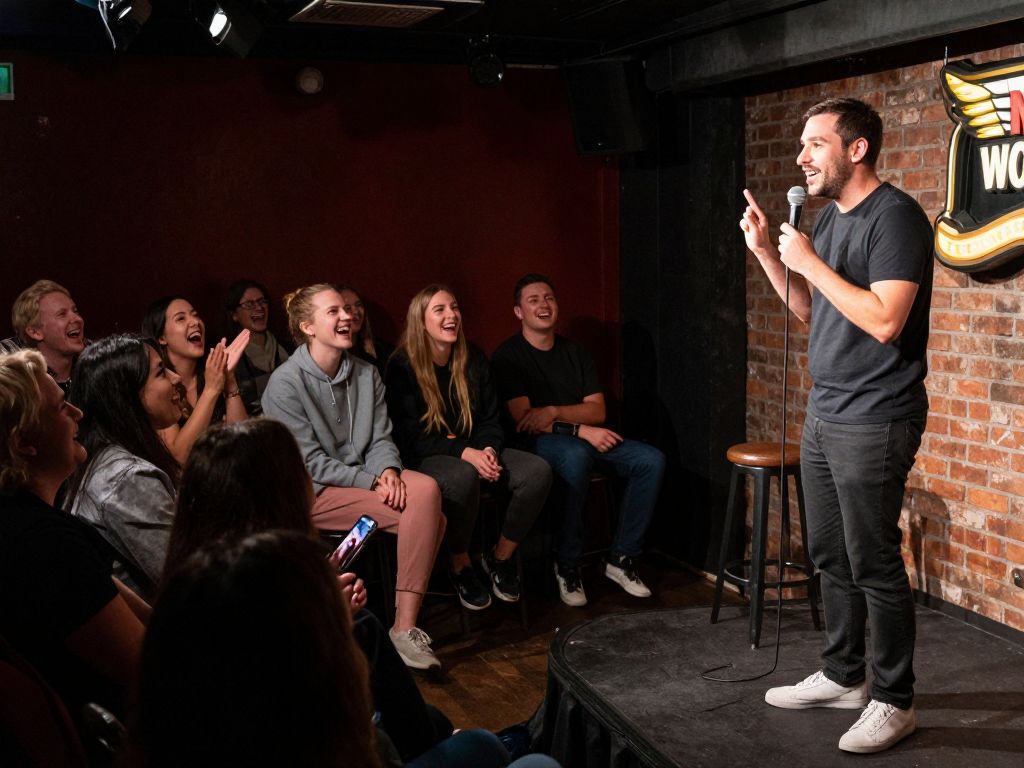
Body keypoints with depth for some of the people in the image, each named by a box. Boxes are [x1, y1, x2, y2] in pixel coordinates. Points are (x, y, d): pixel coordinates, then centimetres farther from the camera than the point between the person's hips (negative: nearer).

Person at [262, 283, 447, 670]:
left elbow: (381, 438, 7)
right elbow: (311, 463, -13)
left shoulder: (366, 373, 9)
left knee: (426, 488, -26)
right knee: (423, 512, -23)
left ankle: (406, 626, -22)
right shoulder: (285, 383, -10)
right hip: (313, 493, -6)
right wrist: (372, 482, -19)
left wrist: (388, 471, -15)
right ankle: (403, 628, -13)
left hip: (364, 476, 6)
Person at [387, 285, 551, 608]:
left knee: (539, 471, -20)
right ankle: (460, 566, -14)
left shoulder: (473, 360, 8)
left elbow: (491, 420, 9)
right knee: (462, 476, -40)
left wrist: (489, 450, -14)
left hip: (475, 451, 5)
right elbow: (412, 436, -13)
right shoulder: (403, 367, -8)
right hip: (425, 458, -5)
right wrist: (464, 453, -25)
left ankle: (500, 557, -1)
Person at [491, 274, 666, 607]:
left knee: (652, 460, -16)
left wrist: (554, 412, -16)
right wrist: (582, 430, -20)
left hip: (587, 439, 6)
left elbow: (597, 410, 4)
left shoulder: (576, 352, 14)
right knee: (576, 455, -40)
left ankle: (621, 558, -9)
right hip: (536, 443, -6)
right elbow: (523, 420, -12)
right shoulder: (508, 356, -3)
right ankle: (567, 566, -26)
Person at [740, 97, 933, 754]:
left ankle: (893, 701, 14)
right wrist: (767, 252, 7)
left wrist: (809, 262, -18)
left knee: (873, 564, 0)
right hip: (825, 415, 9)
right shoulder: (830, 217, 12)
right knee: (831, 556, 16)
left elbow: (885, 320, -25)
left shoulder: (895, 216, -15)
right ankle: (842, 676, 30)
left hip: (874, 423, -9)